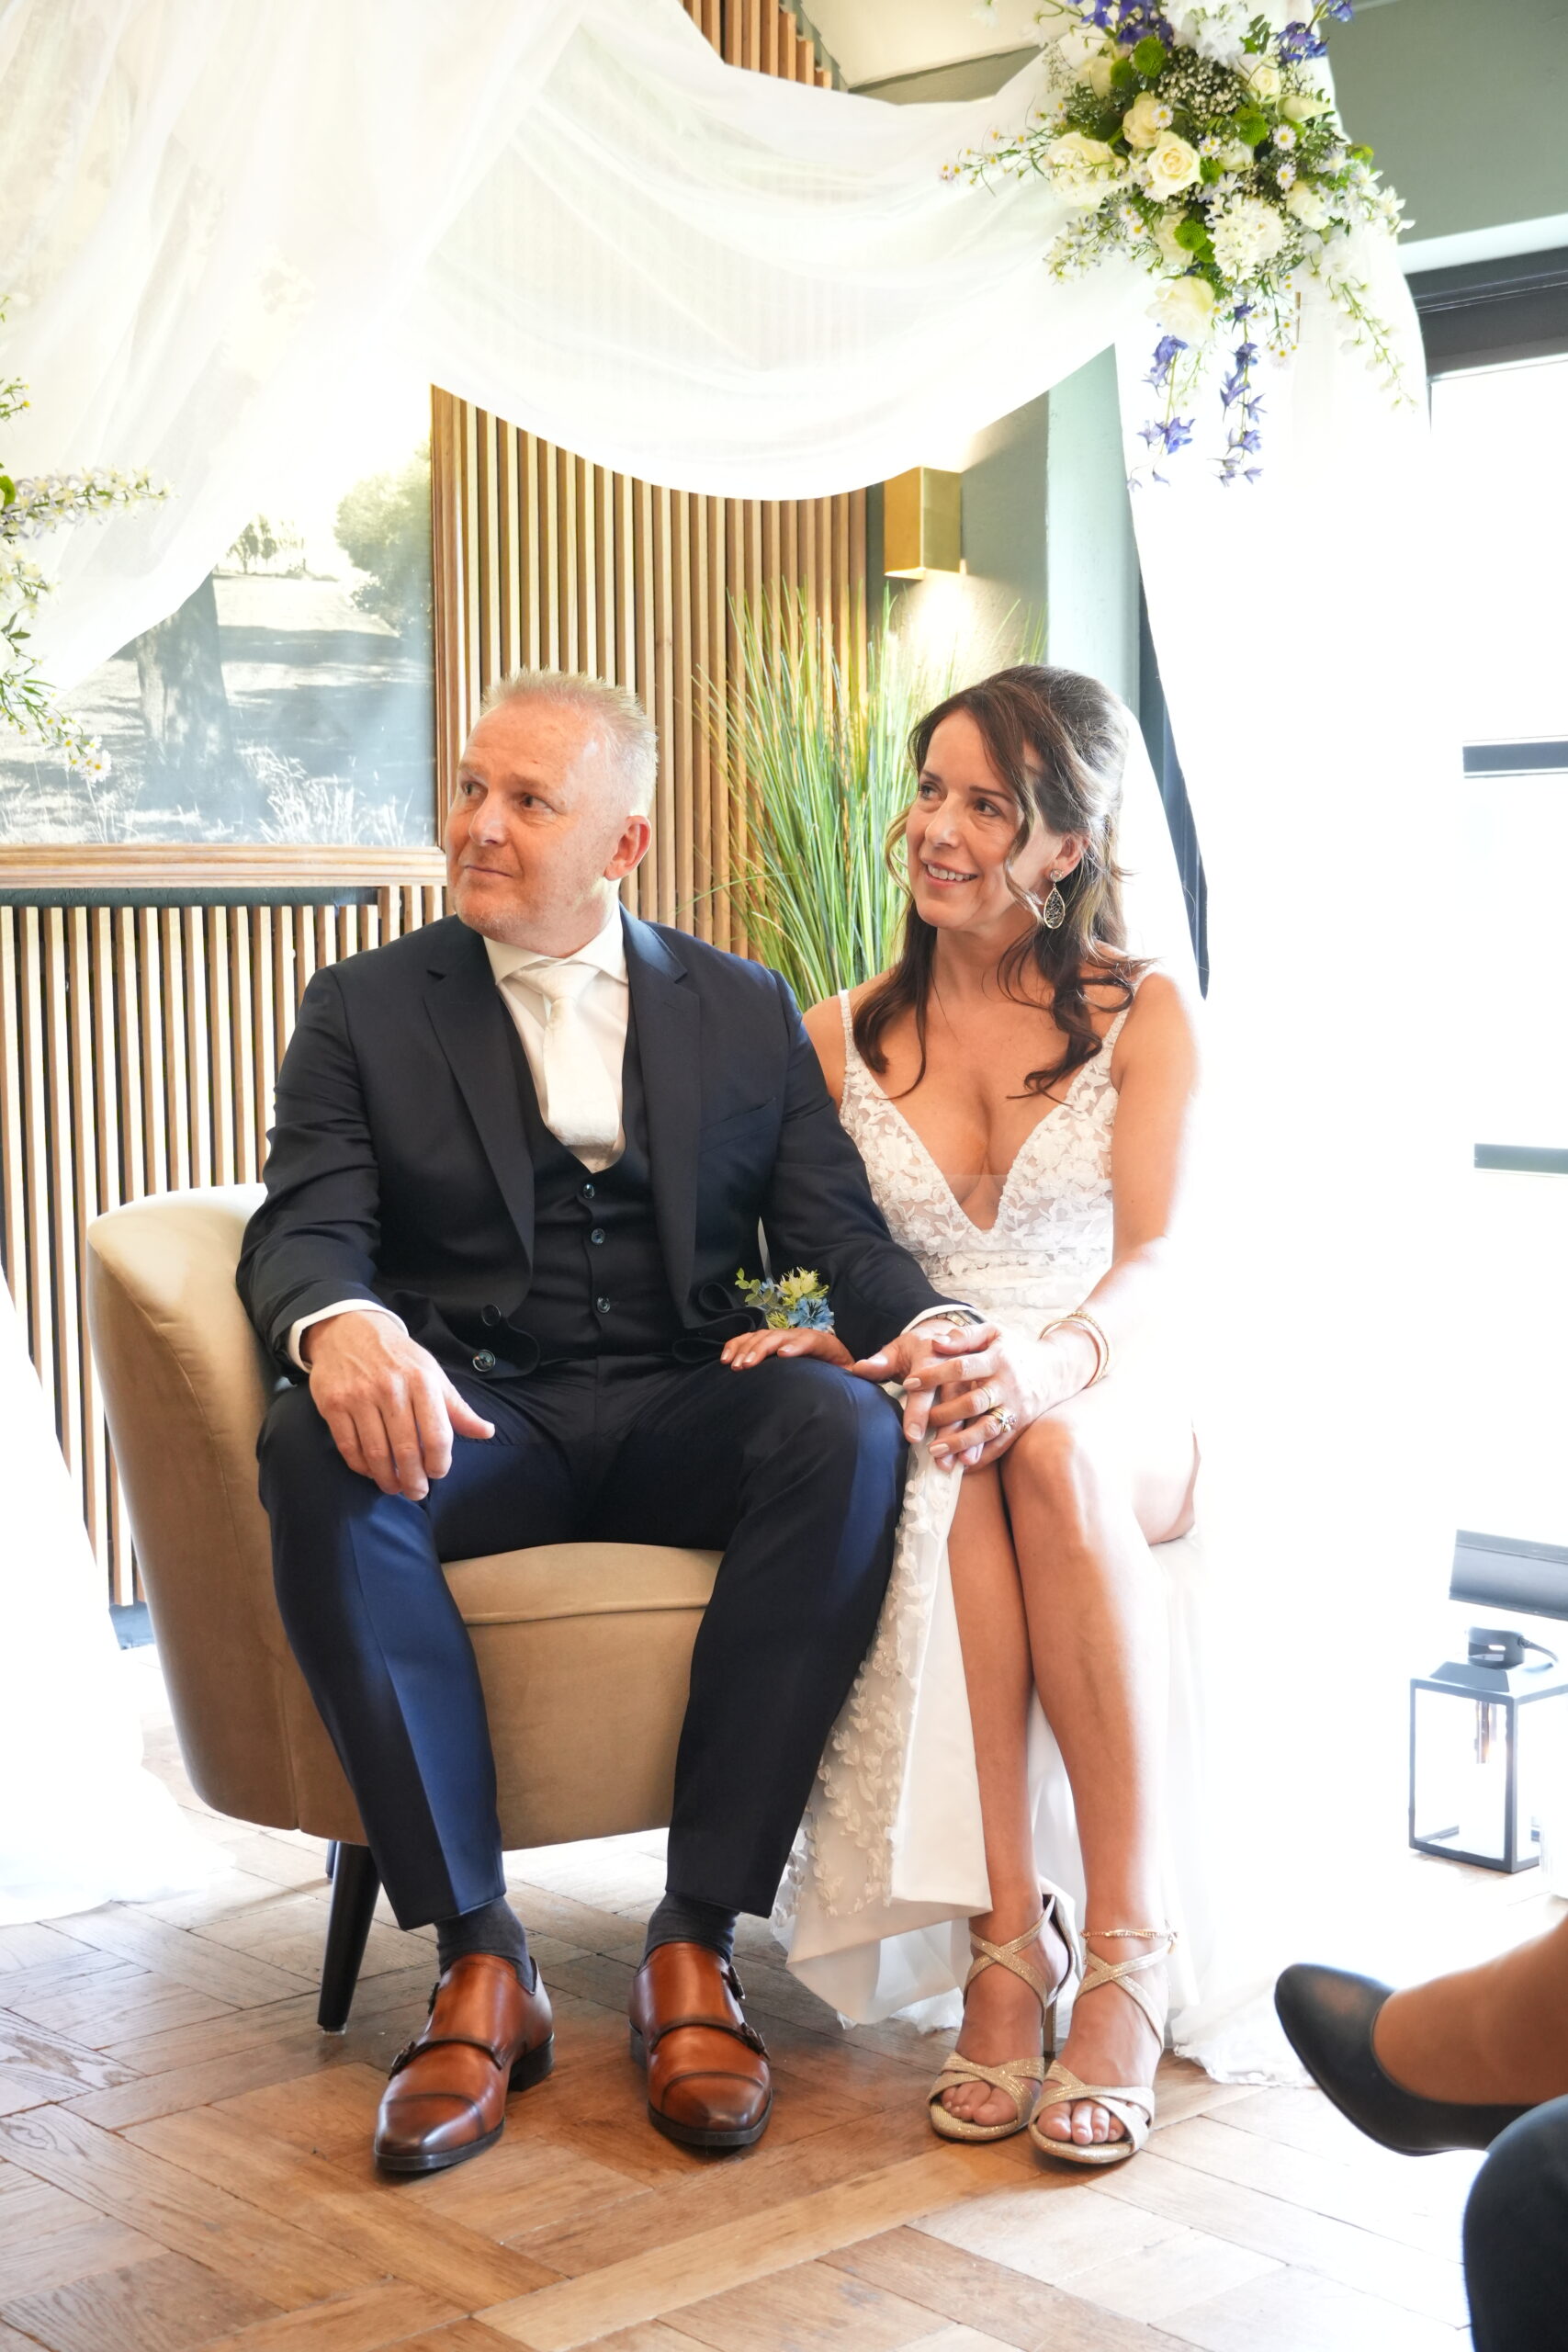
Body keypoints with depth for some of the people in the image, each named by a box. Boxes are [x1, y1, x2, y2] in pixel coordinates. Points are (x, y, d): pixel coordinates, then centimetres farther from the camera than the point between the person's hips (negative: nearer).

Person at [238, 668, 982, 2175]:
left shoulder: (746, 1010, 14)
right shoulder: (365, 1008, 10)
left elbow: (836, 1233, 6)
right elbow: (306, 1227, -4)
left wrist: (925, 1324, -18)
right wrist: (340, 1326, -29)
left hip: (687, 1414, 1)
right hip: (473, 1417, -1)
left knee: (846, 1429, -32)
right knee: (316, 1450, -34)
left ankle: (697, 1941, -24)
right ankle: (476, 1956, -25)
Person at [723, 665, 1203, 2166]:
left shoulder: (1142, 1013, 4)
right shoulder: (840, 1039, 12)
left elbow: (1154, 1261, -7)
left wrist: (1053, 1360, -29)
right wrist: (816, 1335, -12)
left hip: (1112, 1407, -1)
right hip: (920, 1400, 2)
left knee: (1048, 1451, -38)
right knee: (943, 1459, -36)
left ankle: (1125, 1958, -38)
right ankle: (1008, 1934, -36)